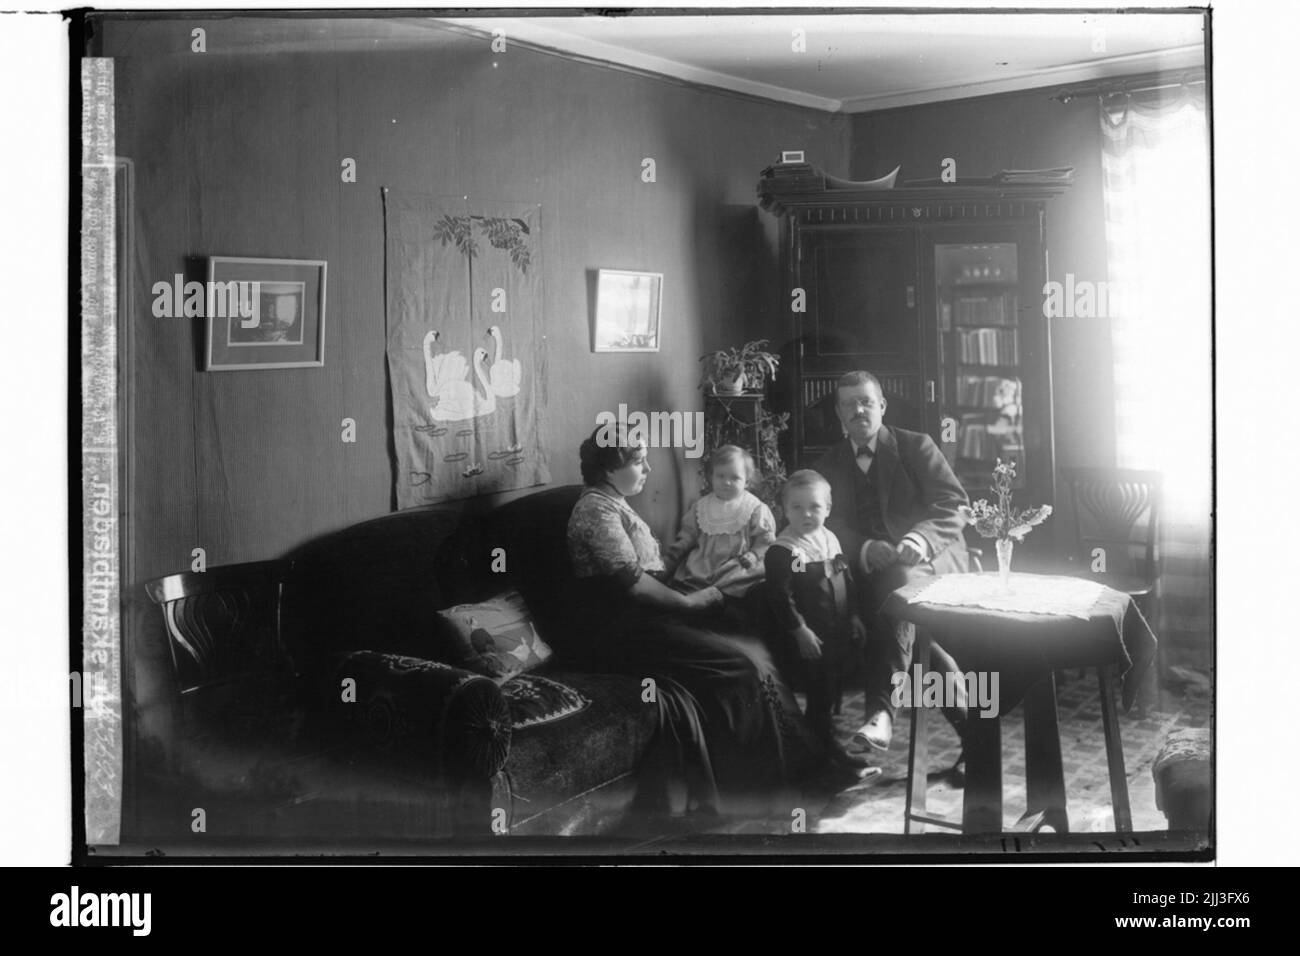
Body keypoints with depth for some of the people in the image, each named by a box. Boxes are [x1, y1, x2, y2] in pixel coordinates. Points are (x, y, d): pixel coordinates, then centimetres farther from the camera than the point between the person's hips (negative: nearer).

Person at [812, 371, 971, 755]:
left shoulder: (916, 446, 5)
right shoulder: (829, 466, 14)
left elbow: (954, 505, -4)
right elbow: (833, 527, 3)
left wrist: (920, 540, -25)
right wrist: (867, 550, -20)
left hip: (932, 556, -2)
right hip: (870, 567, 3)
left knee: (899, 579, -36)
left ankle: (881, 711, -44)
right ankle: (965, 711, -21)